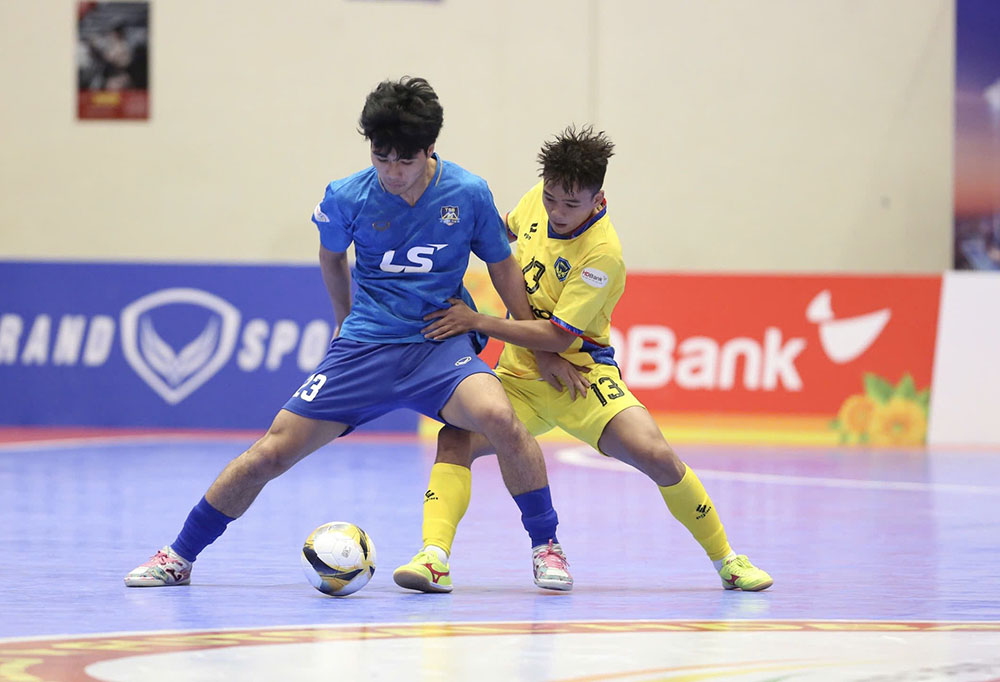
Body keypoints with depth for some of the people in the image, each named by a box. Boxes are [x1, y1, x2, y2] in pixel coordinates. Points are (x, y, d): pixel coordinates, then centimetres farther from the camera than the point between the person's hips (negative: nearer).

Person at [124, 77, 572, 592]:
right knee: (273, 452, -6)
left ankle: (545, 547, -13)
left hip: (440, 344, -1)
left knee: (498, 417, -32)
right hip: (365, 347, 1)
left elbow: (502, 266, 8)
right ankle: (179, 557, 10)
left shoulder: (468, 194, -8)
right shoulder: (347, 197, -6)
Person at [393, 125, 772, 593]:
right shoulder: (538, 201, -4)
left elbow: (558, 336, -23)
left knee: (656, 456, -23)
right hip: (519, 375, 6)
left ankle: (725, 559, -3)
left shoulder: (601, 254, -23)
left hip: (578, 374, -5)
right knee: (455, 439, -21)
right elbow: (507, 227, 23)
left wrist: (477, 322, -21)